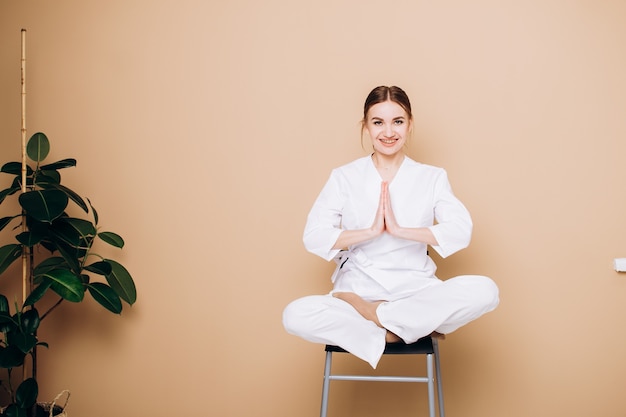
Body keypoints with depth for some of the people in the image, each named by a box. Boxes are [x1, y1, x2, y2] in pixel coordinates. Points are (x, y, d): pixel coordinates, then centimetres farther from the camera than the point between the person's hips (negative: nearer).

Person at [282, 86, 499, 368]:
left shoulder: (432, 178, 6)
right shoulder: (344, 177, 6)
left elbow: (461, 231, -9)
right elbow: (313, 237, -5)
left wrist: (399, 230, -17)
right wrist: (371, 231, -16)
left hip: (415, 290, 1)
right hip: (358, 288, -1)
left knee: (484, 291, -28)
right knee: (295, 316, -30)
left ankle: (373, 315, -18)